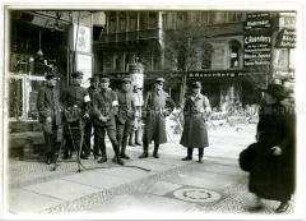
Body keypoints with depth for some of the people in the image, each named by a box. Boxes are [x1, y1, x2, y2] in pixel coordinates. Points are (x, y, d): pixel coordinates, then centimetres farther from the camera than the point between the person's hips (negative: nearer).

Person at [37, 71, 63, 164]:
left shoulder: (56, 90, 14)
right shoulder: (42, 90, -4)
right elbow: (40, 106, -7)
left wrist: (60, 108, 9)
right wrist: (47, 116, -13)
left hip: (57, 117, 5)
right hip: (47, 118, -5)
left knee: (59, 137, -1)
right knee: (49, 139, 1)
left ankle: (55, 154, 17)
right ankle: (48, 157, 17)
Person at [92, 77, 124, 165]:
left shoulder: (112, 93, 5)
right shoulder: (96, 94, 9)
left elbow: (114, 108, -1)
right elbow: (95, 108, 3)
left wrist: (108, 117, -12)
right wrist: (100, 116, -13)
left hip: (110, 119, -2)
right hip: (99, 120, 2)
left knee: (113, 139, -11)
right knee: (100, 139, 6)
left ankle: (118, 158, 1)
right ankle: (104, 156, 22)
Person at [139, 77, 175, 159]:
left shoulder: (165, 95, 6)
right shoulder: (150, 93, 3)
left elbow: (172, 105, 15)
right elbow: (145, 106, 2)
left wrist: (166, 112, 6)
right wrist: (145, 116, -6)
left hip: (160, 117, 1)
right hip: (150, 116, -1)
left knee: (158, 135, 5)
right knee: (147, 134, -2)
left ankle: (156, 152, 20)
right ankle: (145, 152, 8)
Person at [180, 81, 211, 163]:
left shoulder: (204, 98, 3)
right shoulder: (189, 98, 12)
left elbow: (208, 109, 1)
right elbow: (185, 109, 14)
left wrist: (204, 118, -8)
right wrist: (186, 118, 3)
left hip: (200, 120, -3)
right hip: (190, 120, 3)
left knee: (200, 139, -1)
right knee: (189, 138, 8)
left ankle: (200, 157, 8)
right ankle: (189, 156, 20)